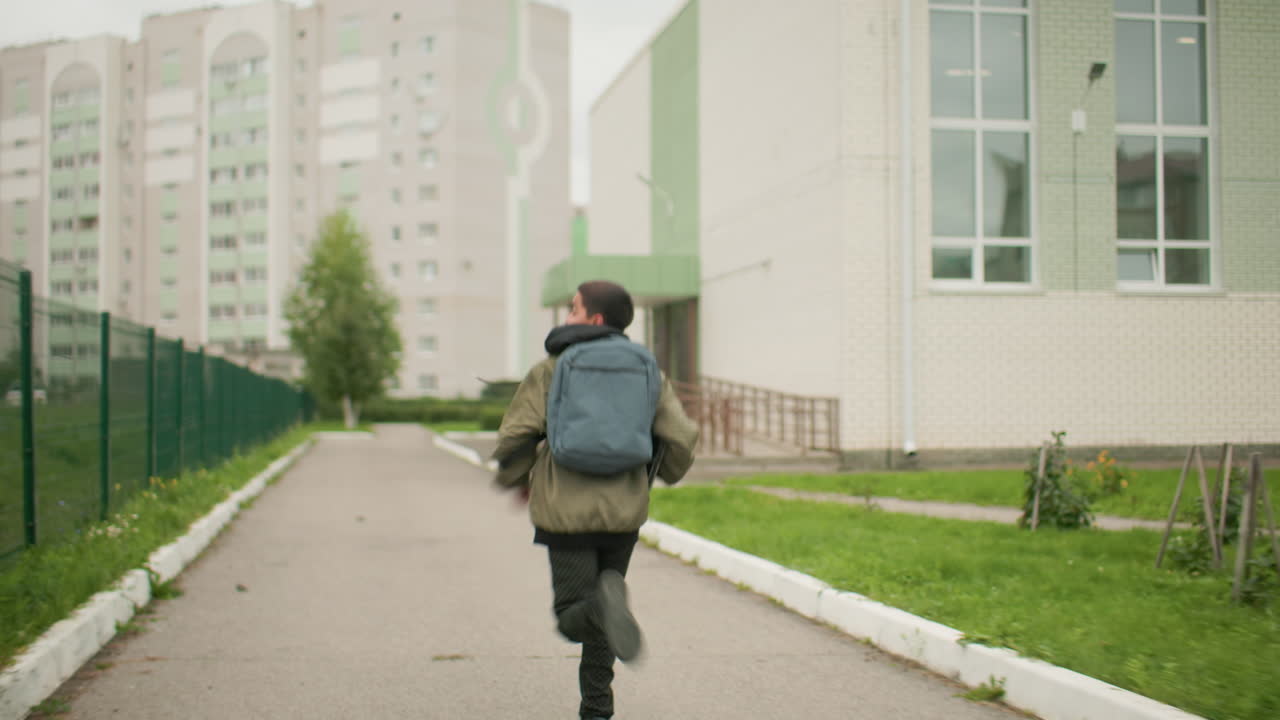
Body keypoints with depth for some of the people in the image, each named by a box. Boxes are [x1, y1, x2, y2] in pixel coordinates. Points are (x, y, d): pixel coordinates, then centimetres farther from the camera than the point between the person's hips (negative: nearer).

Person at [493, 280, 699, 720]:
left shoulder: (551, 370, -2)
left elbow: (515, 436, -6)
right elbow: (681, 437, 0)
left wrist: (516, 480, 14)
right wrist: (667, 472, 21)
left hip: (567, 513, -3)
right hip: (624, 512, 3)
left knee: (573, 614, 3)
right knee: (598, 606, 20)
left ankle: (606, 605, -31)